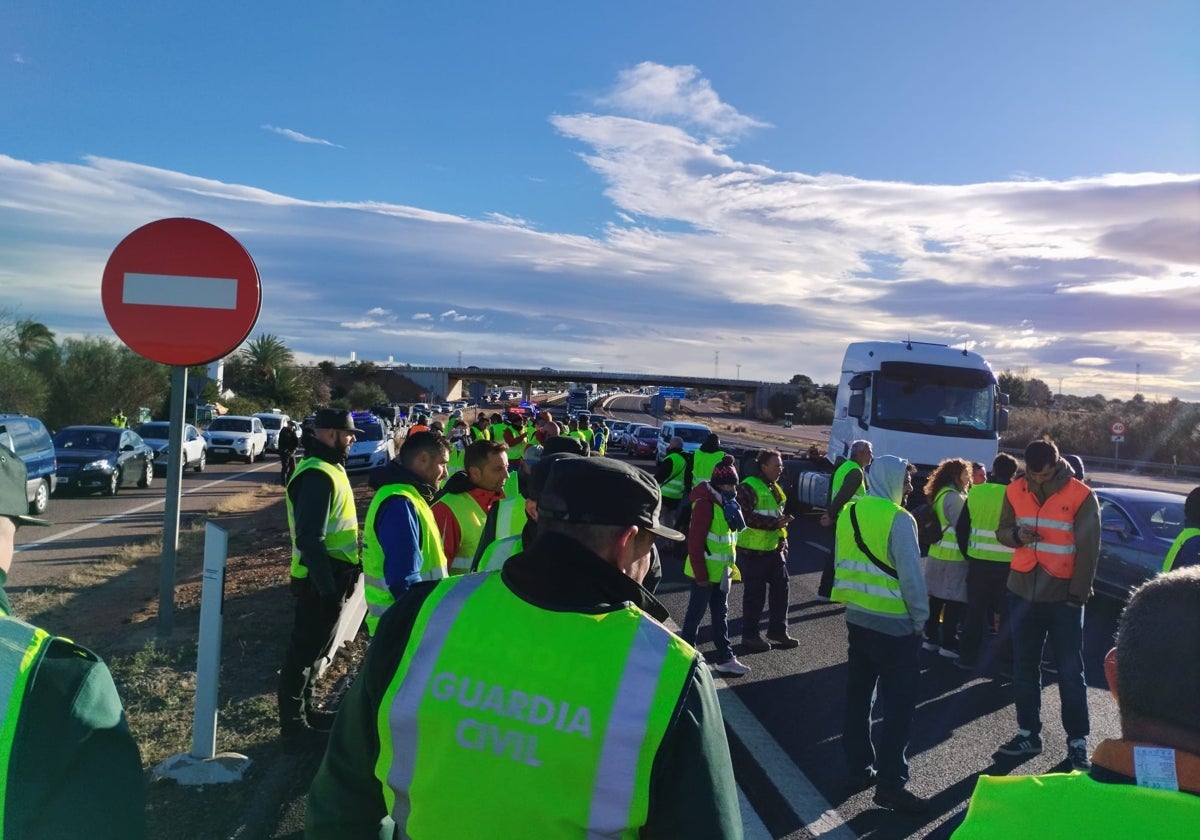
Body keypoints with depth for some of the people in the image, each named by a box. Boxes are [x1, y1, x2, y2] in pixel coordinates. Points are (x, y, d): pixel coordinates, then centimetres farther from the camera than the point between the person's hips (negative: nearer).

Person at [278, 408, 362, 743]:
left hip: (328, 577, 10)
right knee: (305, 650, 3)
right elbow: (310, 539, -27)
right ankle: (293, 723, 15)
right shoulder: (317, 475, -22)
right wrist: (328, 587, -24)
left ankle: (305, 710, 34)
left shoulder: (328, 468, 12)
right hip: (321, 581, -10)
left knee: (313, 647, 20)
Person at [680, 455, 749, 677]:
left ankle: (725, 658, 21)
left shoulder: (726, 503, 9)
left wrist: (731, 564, 12)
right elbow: (695, 541, -22)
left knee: (721, 614, 14)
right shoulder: (705, 503, -20)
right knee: (696, 613, 3)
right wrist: (700, 574, -21)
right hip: (706, 572, -9)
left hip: (722, 571, 9)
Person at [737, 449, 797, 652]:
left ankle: (778, 630, 26)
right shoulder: (748, 487, -15)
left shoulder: (775, 488, 15)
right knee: (755, 594, 0)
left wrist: (783, 541, 19)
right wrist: (775, 523, -26)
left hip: (774, 548, 9)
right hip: (753, 550, -9)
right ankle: (750, 635, 12)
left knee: (780, 587, 12)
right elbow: (745, 516, -24)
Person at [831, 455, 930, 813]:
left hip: (857, 617, 7)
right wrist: (920, 618, -5)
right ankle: (890, 785, 4)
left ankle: (859, 769, 24)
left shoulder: (849, 512, 5)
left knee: (858, 697, 15)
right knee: (898, 705, 1)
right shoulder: (899, 519, -16)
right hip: (895, 624, -7)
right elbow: (911, 574, -16)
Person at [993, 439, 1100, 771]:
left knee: (1070, 671, 4)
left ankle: (1077, 742, 13)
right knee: (1024, 667, 12)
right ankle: (1028, 734, 23)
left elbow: (1088, 550, -7)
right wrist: (1017, 535, -13)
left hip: (1063, 596, -4)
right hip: (1023, 591, 4)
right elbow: (1002, 531, 11)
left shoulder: (1081, 496, -10)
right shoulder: (1015, 491, 2)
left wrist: (1078, 594, -11)